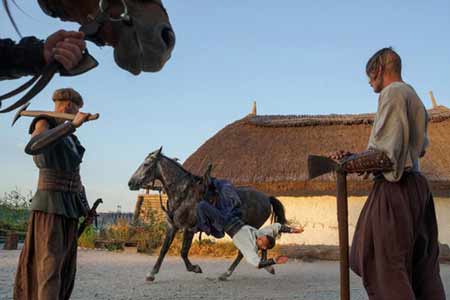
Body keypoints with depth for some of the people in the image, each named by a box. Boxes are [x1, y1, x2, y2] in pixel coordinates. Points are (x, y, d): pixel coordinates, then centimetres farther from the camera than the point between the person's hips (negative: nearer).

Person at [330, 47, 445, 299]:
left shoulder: (393, 93, -11)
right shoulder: (414, 97, 18)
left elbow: (386, 154, -21)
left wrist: (347, 163, -8)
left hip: (394, 189, -10)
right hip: (417, 187, 10)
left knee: (386, 268, -5)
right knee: (422, 267, 14)